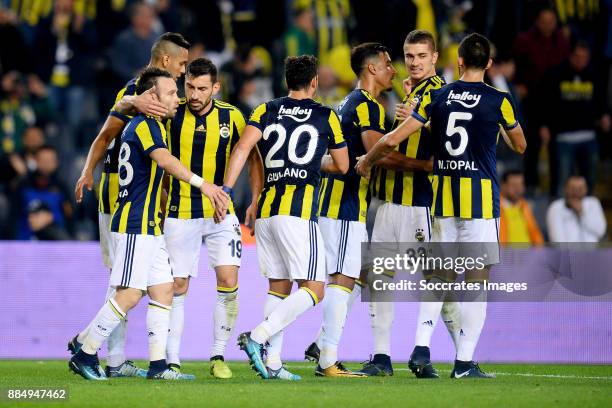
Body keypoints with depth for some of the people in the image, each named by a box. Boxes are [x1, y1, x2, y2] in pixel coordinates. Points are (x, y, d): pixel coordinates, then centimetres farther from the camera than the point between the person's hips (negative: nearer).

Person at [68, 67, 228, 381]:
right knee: (129, 295, -10)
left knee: (163, 291, 6)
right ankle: (85, 354, -3)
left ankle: (158, 365, 5)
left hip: (149, 226, 10)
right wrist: (202, 184, -37)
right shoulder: (146, 124, -12)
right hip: (135, 225, -10)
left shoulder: (138, 124, 19)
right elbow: (165, 160, -30)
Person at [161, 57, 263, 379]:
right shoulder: (171, 114, -6)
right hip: (180, 215, -1)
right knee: (177, 286, 0)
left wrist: (255, 201, 0)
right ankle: (172, 361, 7)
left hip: (220, 213, 1)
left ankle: (218, 356, 3)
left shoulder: (231, 117, -3)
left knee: (228, 282, -9)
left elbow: (252, 156, 8)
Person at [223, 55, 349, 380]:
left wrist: (226, 189, -9)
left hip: (266, 211, 5)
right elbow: (341, 166, 15)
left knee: (278, 288, 14)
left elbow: (242, 148, -5)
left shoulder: (266, 111, 12)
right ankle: (257, 337, -21)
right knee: (313, 289, -4)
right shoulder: (325, 116, 6)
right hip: (299, 212, -5)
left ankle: (273, 362, 6)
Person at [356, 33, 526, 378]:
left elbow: (394, 139, 1)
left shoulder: (437, 97, 2)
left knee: (441, 276, 14)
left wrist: (367, 162, 18)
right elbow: (520, 146, 11)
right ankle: (464, 362, -2)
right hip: (481, 199, -3)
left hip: (443, 199, 3)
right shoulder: (499, 101, -5)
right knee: (477, 280, 1)